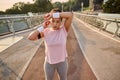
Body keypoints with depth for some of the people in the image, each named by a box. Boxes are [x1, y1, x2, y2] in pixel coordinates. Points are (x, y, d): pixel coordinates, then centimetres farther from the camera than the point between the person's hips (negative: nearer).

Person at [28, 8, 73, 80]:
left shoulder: (64, 30, -16)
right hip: (49, 62, 1)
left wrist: (53, 15, -31)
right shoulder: (46, 32, -12)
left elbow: (70, 14, -30)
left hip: (62, 61, -1)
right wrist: (42, 27, -20)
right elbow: (30, 37, -21)